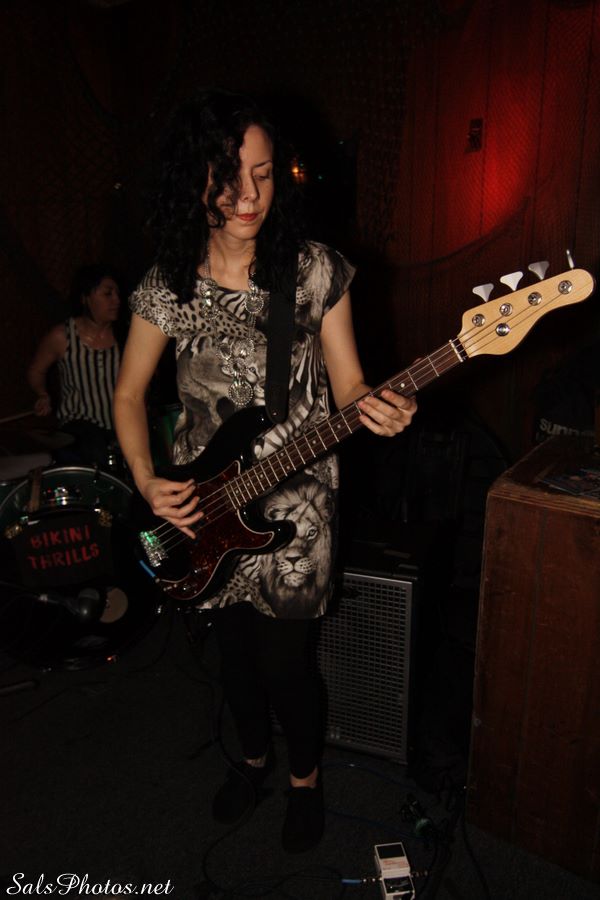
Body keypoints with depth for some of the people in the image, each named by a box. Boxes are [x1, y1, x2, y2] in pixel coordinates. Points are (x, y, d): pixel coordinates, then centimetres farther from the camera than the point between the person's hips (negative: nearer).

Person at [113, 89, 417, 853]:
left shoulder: (314, 271, -10)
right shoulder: (167, 286, -6)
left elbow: (348, 387, -6)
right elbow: (130, 394, 5)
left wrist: (373, 410, -29)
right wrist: (146, 481, -9)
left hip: (293, 503, -2)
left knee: (282, 659, 7)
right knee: (234, 648, 19)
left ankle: (305, 775, 40)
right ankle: (253, 755, 51)